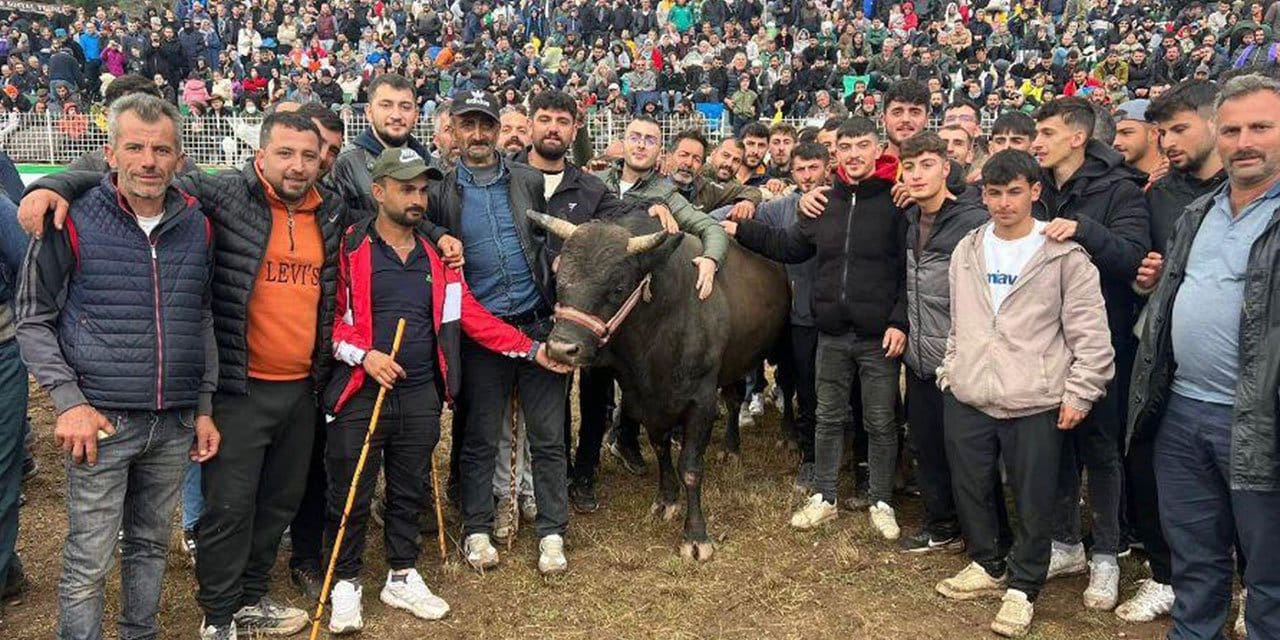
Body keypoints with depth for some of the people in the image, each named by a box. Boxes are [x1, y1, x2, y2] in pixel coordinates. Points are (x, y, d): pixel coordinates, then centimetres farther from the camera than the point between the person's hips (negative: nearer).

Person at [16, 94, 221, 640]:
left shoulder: (196, 225, 6)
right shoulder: (73, 221, -6)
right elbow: (33, 321, -1)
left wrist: (204, 408, 11)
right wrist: (69, 402, -11)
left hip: (174, 424, 4)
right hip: (102, 420, -4)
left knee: (151, 545, 16)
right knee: (87, 564, 2)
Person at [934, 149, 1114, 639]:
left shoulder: (1064, 254, -6)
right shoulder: (966, 251, 9)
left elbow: (1090, 332, -6)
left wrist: (1079, 393, -8)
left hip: (1036, 402, -4)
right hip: (967, 396, 5)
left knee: (1032, 500, 4)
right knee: (971, 488, 14)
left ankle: (1023, 586, 22)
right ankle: (987, 565, 35)